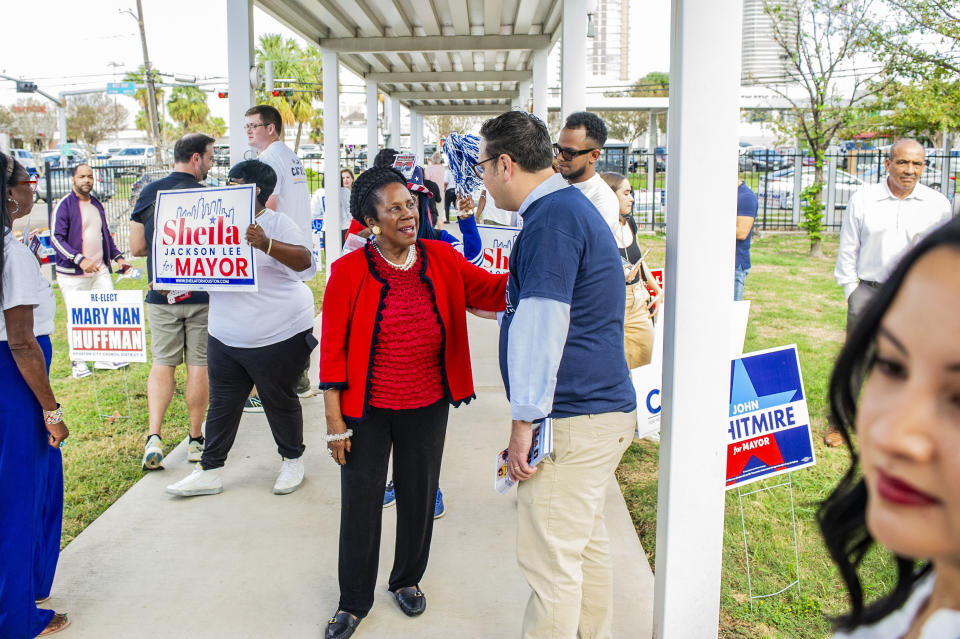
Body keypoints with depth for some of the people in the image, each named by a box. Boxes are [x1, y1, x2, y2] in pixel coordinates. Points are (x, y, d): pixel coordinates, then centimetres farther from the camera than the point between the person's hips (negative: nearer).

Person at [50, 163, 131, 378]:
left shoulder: (97, 205, 15)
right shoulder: (64, 205, -7)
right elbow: (56, 238, -13)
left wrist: (117, 256, 16)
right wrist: (80, 259, -22)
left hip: (100, 270, 6)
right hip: (73, 274, -6)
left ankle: (106, 357, 14)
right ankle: (78, 363, 13)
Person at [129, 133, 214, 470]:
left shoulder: (148, 192, 3)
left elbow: (136, 247, 6)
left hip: (161, 295, 3)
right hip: (201, 295, -3)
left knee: (162, 363, 11)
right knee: (199, 365, 6)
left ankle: (153, 437, -1)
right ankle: (196, 440, 16)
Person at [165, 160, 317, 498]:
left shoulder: (277, 223, -9)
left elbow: (306, 262, -26)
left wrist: (266, 244, -41)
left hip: (278, 339, -6)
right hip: (225, 339, 6)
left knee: (280, 402, 10)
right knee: (222, 405, 12)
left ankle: (292, 460, 30)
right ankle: (209, 471, 22)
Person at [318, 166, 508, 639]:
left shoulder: (442, 259, -3)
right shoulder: (349, 271, -12)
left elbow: (493, 291, -2)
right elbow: (333, 349, -9)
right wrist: (335, 421, -9)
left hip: (427, 407, 3)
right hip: (367, 410, -3)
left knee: (419, 496, 17)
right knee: (360, 503, 9)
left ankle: (407, 580, 43)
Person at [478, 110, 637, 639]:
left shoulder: (551, 220, -17)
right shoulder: (572, 206, 17)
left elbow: (541, 329, -22)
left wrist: (523, 421, -19)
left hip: (571, 419, -11)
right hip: (603, 407, 11)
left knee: (549, 560, -2)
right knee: (585, 541, 20)